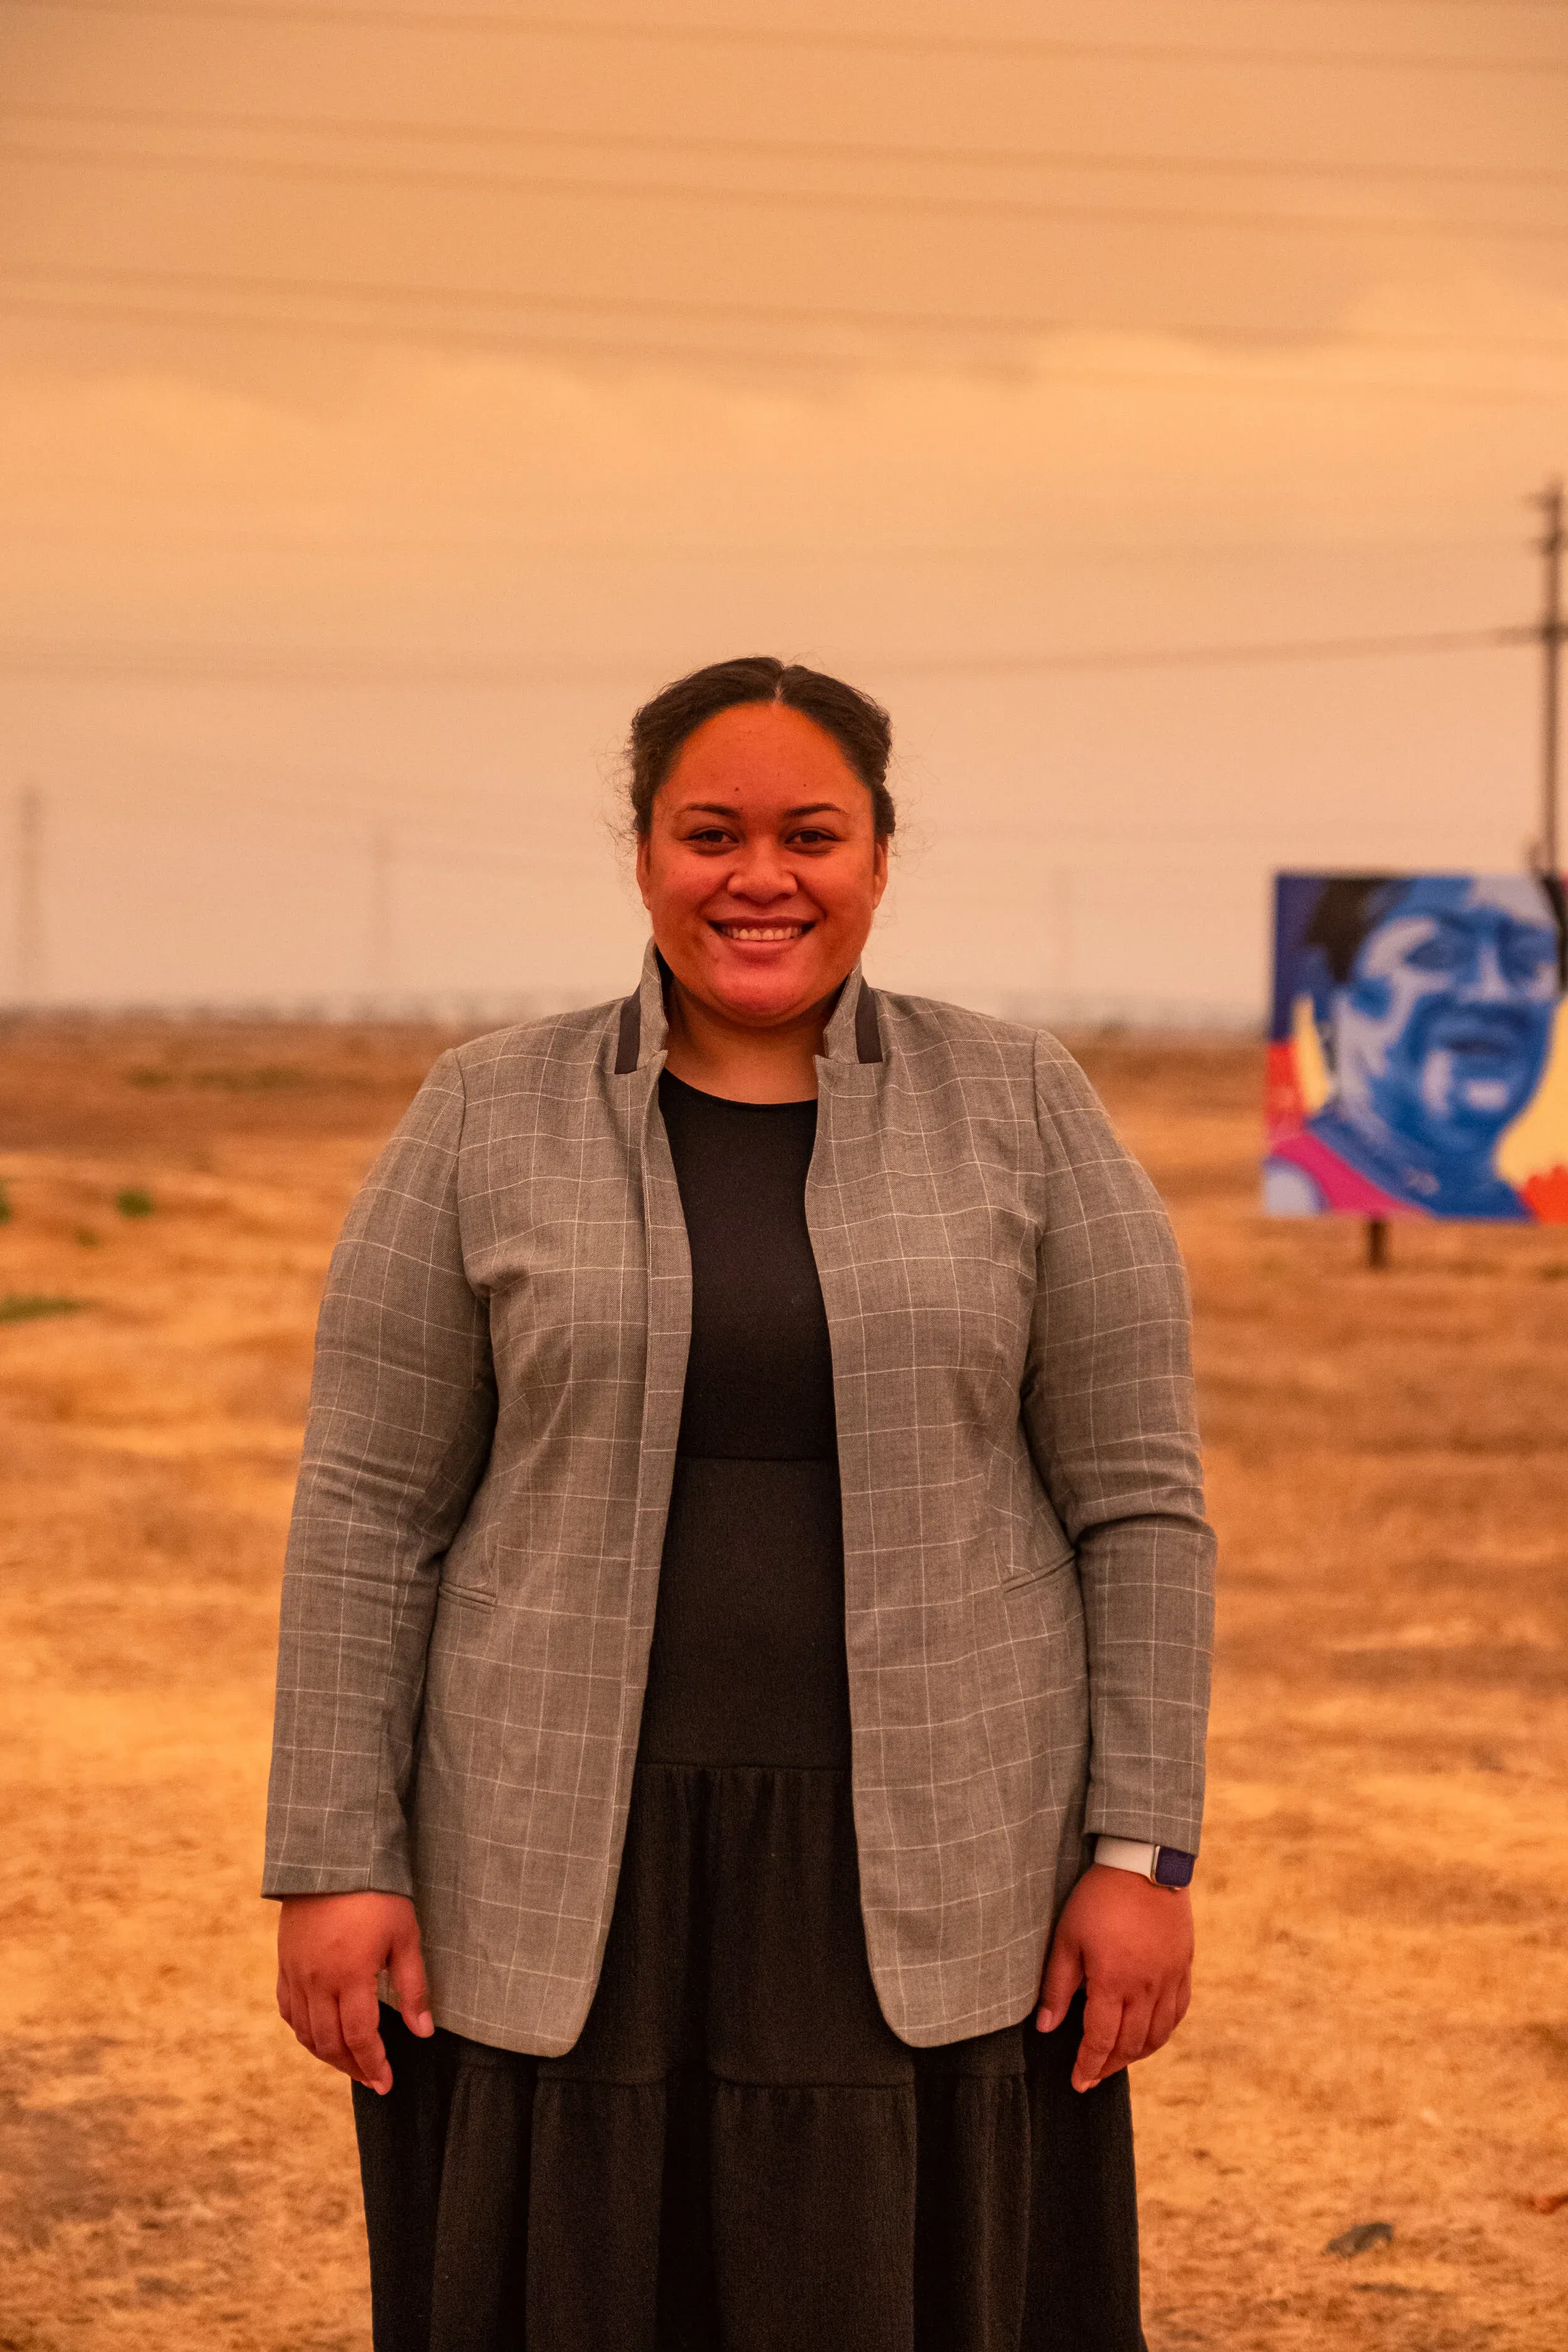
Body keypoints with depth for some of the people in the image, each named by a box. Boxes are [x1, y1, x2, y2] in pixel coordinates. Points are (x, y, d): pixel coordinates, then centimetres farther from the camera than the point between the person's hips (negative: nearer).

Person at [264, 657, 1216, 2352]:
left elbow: (1138, 1503, 0)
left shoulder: (1021, 1111, -1)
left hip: (923, 1869, 0)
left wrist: (1144, 1853, -6)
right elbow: (369, 1512, -1)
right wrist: (337, 1863, -6)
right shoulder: (487, 1123, -1)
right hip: (575, 1869, 0)